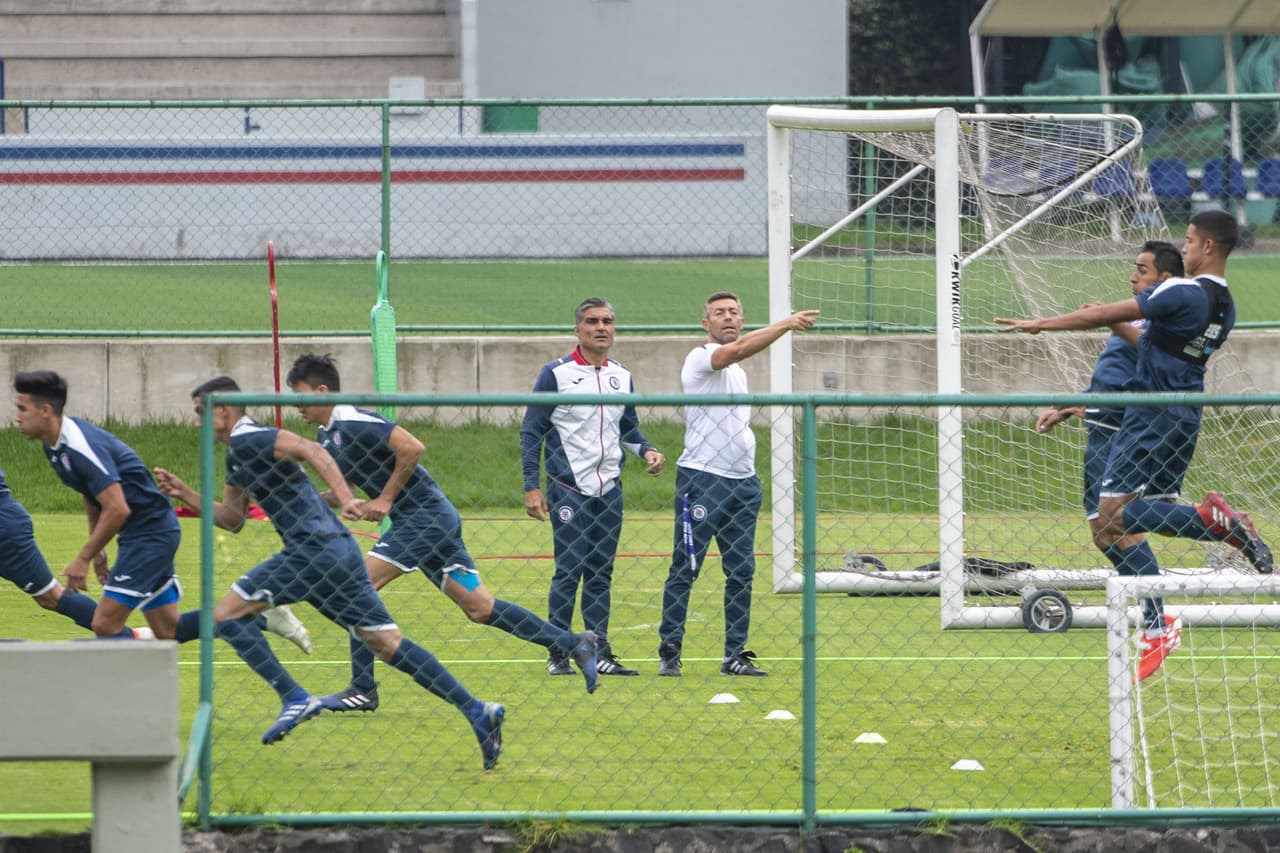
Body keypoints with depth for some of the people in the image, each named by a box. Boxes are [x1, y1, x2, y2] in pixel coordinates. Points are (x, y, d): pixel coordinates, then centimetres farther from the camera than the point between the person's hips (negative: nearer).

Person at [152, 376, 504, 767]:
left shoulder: (249, 440, -6)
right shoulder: (237, 455, 24)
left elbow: (311, 450, -20)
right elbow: (232, 519, 31)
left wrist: (344, 498, -31)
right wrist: (186, 495, 20)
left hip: (313, 549, -10)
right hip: (339, 549, 10)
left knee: (227, 613, -3)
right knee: (387, 642, 5)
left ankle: (294, 698, -10)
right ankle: (476, 710, -4)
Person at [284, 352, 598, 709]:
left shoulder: (354, 423, -16)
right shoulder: (328, 437, 14)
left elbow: (412, 448, -24)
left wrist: (386, 499, -17)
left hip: (425, 515, -10)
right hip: (424, 519, 10)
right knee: (481, 608, 8)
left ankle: (363, 690, -9)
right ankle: (573, 643, 11)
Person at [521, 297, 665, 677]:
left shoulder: (622, 376, 11)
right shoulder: (556, 374, -4)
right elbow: (531, 432, -2)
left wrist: (647, 451, 0)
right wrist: (531, 486, -9)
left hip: (609, 489, 5)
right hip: (569, 489, -5)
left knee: (601, 573, 6)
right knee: (569, 571, -7)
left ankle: (601, 654, 9)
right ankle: (557, 655, -1)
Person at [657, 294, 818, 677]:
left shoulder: (736, 369, 19)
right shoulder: (701, 357, -8)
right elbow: (740, 348, -27)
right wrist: (786, 325, -36)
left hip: (742, 479, 8)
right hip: (702, 478, -8)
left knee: (741, 572, 5)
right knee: (685, 569, -5)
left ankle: (735, 656, 8)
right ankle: (668, 653, -1)